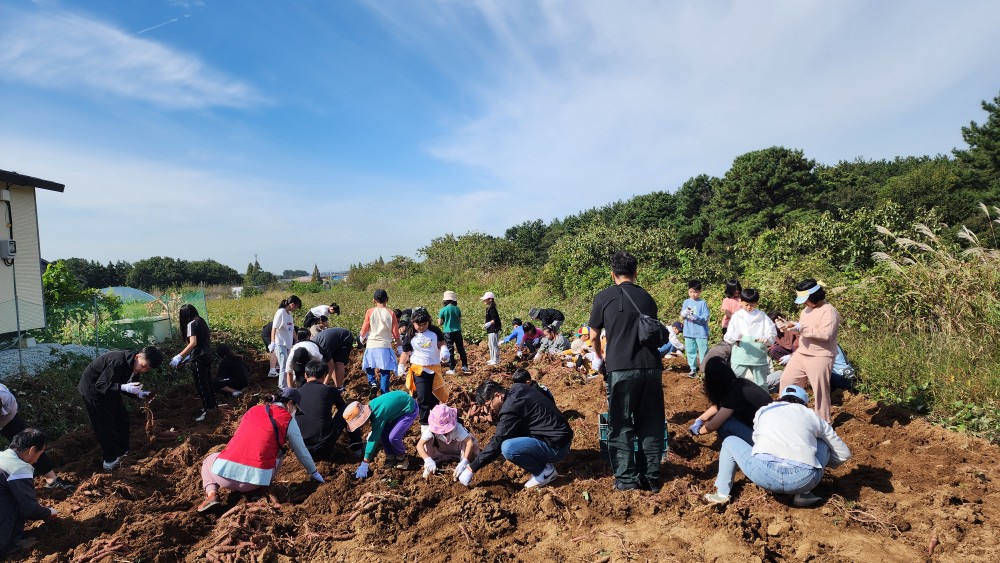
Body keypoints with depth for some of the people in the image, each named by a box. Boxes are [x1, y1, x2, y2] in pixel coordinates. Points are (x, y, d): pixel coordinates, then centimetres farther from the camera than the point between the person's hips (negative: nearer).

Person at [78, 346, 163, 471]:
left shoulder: (133, 366, -8)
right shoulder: (118, 362, -36)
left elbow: (125, 385, 1)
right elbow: (100, 385, -31)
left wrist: (138, 393, -16)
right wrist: (124, 387, -43)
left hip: (109, 389, 9)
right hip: (93, 389, -8)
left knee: (122, 419, 11)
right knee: (106, 425, -5)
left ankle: (122, 453, 26)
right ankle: (110, 462, 7)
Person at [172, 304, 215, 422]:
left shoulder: (191, 324, -15)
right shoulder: (201, 321, 10)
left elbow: (193, 343, -26)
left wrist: (179, 356, -28)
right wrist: (190, 355, 23)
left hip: (199, 359, -9)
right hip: (207, 355, 9)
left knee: (200, 384, 0)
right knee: (207, 382, 19)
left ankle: (206, 410, 7)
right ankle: (212, 405, 30)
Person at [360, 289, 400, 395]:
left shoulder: (370, 312, -4)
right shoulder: (391, 313, -3)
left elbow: (364, 330, 1)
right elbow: (395, 332, -1)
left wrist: (362, 338, 23)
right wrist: (396, 341, 20)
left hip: (371, 345, 0)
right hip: (385, 346, 0)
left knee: (369, 366, 20)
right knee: (385, 371, 7)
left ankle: (373, 382, -3)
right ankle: (384, 393, 6)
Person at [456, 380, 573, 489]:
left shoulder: (511, 408, -21)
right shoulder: (517, 388, 5)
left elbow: (497, 443, -16)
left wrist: (471, 469, -9)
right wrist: (494, 418, -3)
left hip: (557, 446, -10)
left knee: (508, 448, -25)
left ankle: (546, 471, -3)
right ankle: (542, 463, 12)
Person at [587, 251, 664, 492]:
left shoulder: (604, 297, 2)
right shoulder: (647, 298, 12)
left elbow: (594, 335, 11)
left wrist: (600, 355, 32)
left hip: (621, 369, -3)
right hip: (651, 367, 4)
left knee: (621, 426, 8)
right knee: (651, 425, 14)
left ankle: (626, 478, 11)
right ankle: (651, 477, 20)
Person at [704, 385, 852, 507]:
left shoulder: (763, 411, 27)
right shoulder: (813, 417, 26)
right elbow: (844, 453, 36)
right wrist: (825, 463, 56)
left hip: (763, 473, -1)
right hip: (804, 479, 1)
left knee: (730, 442, 28)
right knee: (823, 444, 31)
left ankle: (722, 494, 25)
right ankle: (804, 494, 23)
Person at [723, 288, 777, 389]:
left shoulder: (762, 316, 2)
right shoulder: (736, 316, 2)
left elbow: (772, 333, -1)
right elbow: (728, 336, -2)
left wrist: (766, 338, -23)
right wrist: (735, 338, -24)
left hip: (758, 356, 0)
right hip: (740, 357, 0)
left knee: (761, 384, 11)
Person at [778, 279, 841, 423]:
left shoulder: (829, 311, -16)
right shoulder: (806, 310, 11)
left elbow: (826, 334, -28)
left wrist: (801, 329, -28)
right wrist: (793, 326, 0)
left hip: (820, 358, -9)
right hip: (801, 354, 9)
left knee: (820, 390, 2)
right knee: (787, 380, 11)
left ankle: (824, 422, 18)